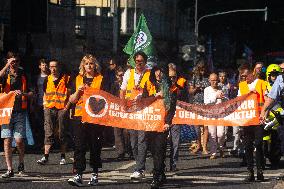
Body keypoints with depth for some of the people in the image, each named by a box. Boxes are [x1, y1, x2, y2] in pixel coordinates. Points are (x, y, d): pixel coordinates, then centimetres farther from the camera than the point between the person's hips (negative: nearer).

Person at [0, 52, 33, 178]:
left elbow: (31, 94, 12)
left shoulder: (23, 75, 11)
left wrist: (23, 94, -7)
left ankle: (21, 162, 20)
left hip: (20, 112, 1)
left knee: (19, 140, -7)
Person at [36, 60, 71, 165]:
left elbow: (70, 94, 2)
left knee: (62, 133, 3)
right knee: (48, 133, -5)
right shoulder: (47, 80, 14)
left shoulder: (66, 79, 2)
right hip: (49, 109, 3)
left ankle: (62, 157, 12)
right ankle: (46, 157, -9)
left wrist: (67, 105, -7)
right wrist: (45, 104, 10)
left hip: (62, 109, -3)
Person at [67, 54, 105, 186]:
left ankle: (95, 174, 12)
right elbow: (72, 100, 12)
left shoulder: (101, 80, 6)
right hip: (80, 116, 2)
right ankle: (78, 175, -9)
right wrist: (78, 91, -5)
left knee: (95, 147, 3)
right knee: (79, 147, -5)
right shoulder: (78, 79, 14)